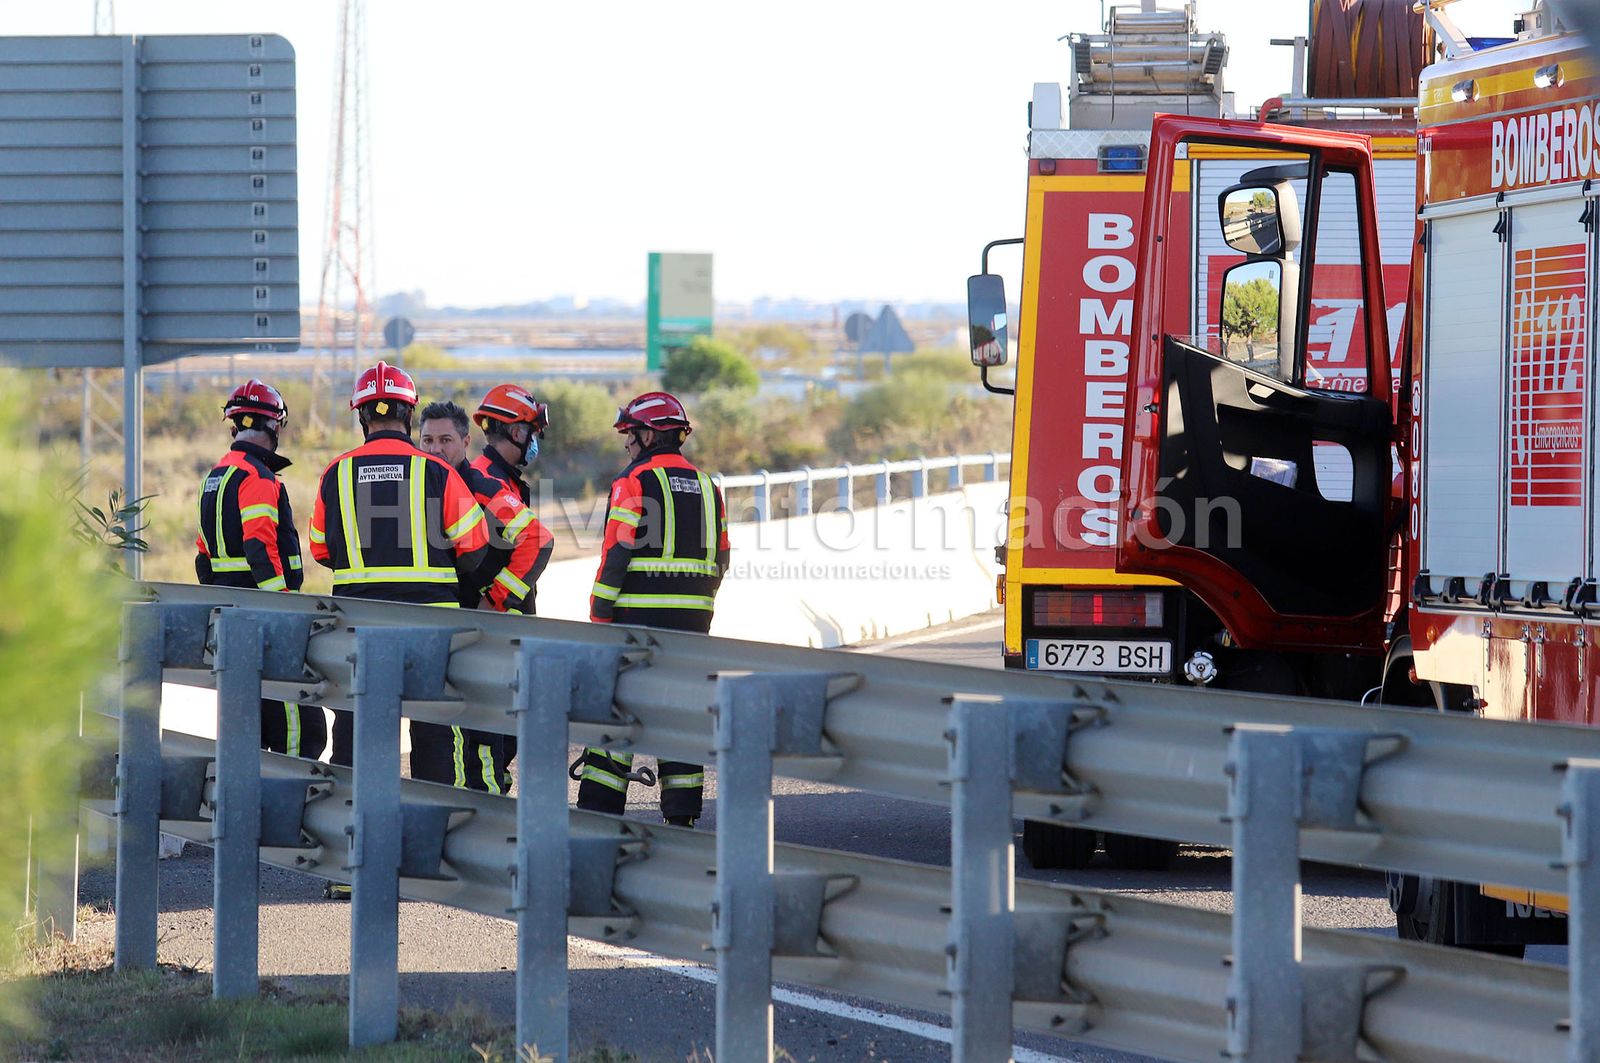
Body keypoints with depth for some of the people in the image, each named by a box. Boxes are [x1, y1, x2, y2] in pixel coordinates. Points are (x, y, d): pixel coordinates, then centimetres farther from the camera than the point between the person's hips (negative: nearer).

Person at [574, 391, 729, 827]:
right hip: (692, 619, 6)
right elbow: (721, 558, 15)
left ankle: (599, 810, -5)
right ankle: (682, 812, 7)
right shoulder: (706, 486, 13)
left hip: (639, 612, -6)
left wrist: (599, 613, -6)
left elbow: (617, 554, -12)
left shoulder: (634, 482, -7)